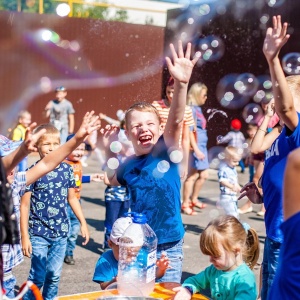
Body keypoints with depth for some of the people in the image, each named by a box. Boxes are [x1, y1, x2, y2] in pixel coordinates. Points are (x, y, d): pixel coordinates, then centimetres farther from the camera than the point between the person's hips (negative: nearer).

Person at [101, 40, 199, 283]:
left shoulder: (166, 152, -8)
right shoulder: (128, 165, 2)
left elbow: (176, 121, -27)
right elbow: (113, 180, 25)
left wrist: (181, 84, -42)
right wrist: (110, 151, 10)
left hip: (168, 248, -3)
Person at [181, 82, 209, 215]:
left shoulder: (198, 108, 13)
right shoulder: (192, 109, -14)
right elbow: (190, 131, -19)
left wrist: (201, 149, 18)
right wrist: (196, 149, -22)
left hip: (202, 146, 9)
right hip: (195, 146, -9)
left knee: (204, 175, 15)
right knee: (192, 175, -4)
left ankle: (194, 199, 28)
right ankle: (185, 204, 5)